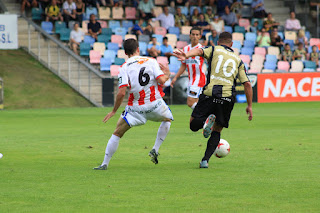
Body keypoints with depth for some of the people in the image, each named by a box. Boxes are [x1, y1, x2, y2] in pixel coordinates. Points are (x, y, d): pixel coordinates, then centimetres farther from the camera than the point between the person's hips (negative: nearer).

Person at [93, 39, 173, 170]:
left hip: (136, 108, -1)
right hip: (155, 104, 1)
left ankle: (105, 164, 7)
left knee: (117, 133, 12)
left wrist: (114, 111, -5)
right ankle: (155, 150, 21)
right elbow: (161, 80, -11)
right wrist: (167, 74, 13)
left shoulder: (124, 67, -5)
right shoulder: (151, 61, -1)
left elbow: (121, 92, -14)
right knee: (167, 119, 32)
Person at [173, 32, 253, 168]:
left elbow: (199, 51, -9)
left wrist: (186, 56, -30)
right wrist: (249, 106, 20)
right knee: (217, 131, 16)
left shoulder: (214, 50, 14)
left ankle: (207, 120, -23)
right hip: (228, 97, 2)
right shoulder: (238, 60, 21)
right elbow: (247, 84, 14)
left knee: (193, 125, 10)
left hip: (210, 94, -2)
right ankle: (205, 160, -2)